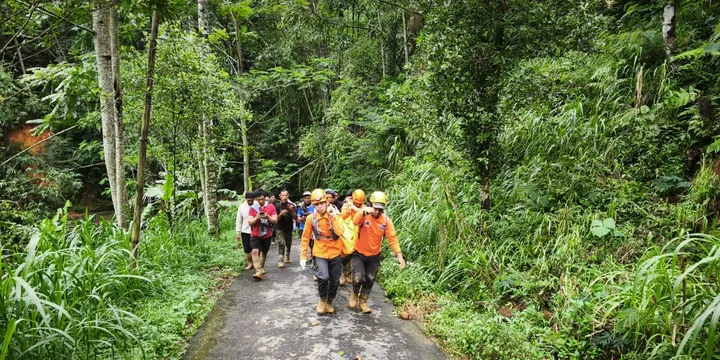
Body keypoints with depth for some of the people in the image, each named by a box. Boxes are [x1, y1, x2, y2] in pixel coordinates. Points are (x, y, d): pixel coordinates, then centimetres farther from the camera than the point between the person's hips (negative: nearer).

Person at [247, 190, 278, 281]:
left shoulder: (271, 207, -2)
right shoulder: (253, 208, -1)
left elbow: (275, 220, -4)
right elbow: (249, 222, -4)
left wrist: (267, 217, -23)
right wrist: (256, 218, -24)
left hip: (267, 235, 1)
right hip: (255, 235, -1)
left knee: (264, 252, 15)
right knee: (255, 251, -19)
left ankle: (261, 268, 37)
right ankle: (258, 271, -23)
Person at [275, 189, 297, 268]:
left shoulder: (291, 205, -1)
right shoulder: (277, 206, -5)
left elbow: (295, 218, -6)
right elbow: (276, 219, -6)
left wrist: (291, 211, -23)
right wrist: (281, 213, -24)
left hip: (289, 228, 3)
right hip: (280, 229, -3)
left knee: (288, 244, 15)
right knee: (281, 244, -16)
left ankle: (287, 257, 38)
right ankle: (280, 261, -19)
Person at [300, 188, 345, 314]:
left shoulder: (335, 215, -9)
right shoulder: (311, 218, -8)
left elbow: (340, 232, -25)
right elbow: (305, 238, 1)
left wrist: (333, 217, -29)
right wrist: (303, 256, 1)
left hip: (335, 253, 2)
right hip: (320, 253, -1)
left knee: (335, 281, 10)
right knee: (323, 277, -23)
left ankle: (329, 302, 37)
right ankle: (322, 300, 5)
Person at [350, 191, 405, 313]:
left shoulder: (386, 220, -11)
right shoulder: (364, 215, -18)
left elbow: (392, 238, -11)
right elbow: (355, 222, -40)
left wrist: (399, 255, -20)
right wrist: (363, 210, -58)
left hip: (374, 256, 3)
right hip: (358, 254, -3)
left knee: (369, 281, 13)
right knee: (358, 278, -15)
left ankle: (363, 301, 35)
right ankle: (355, 294, 17)